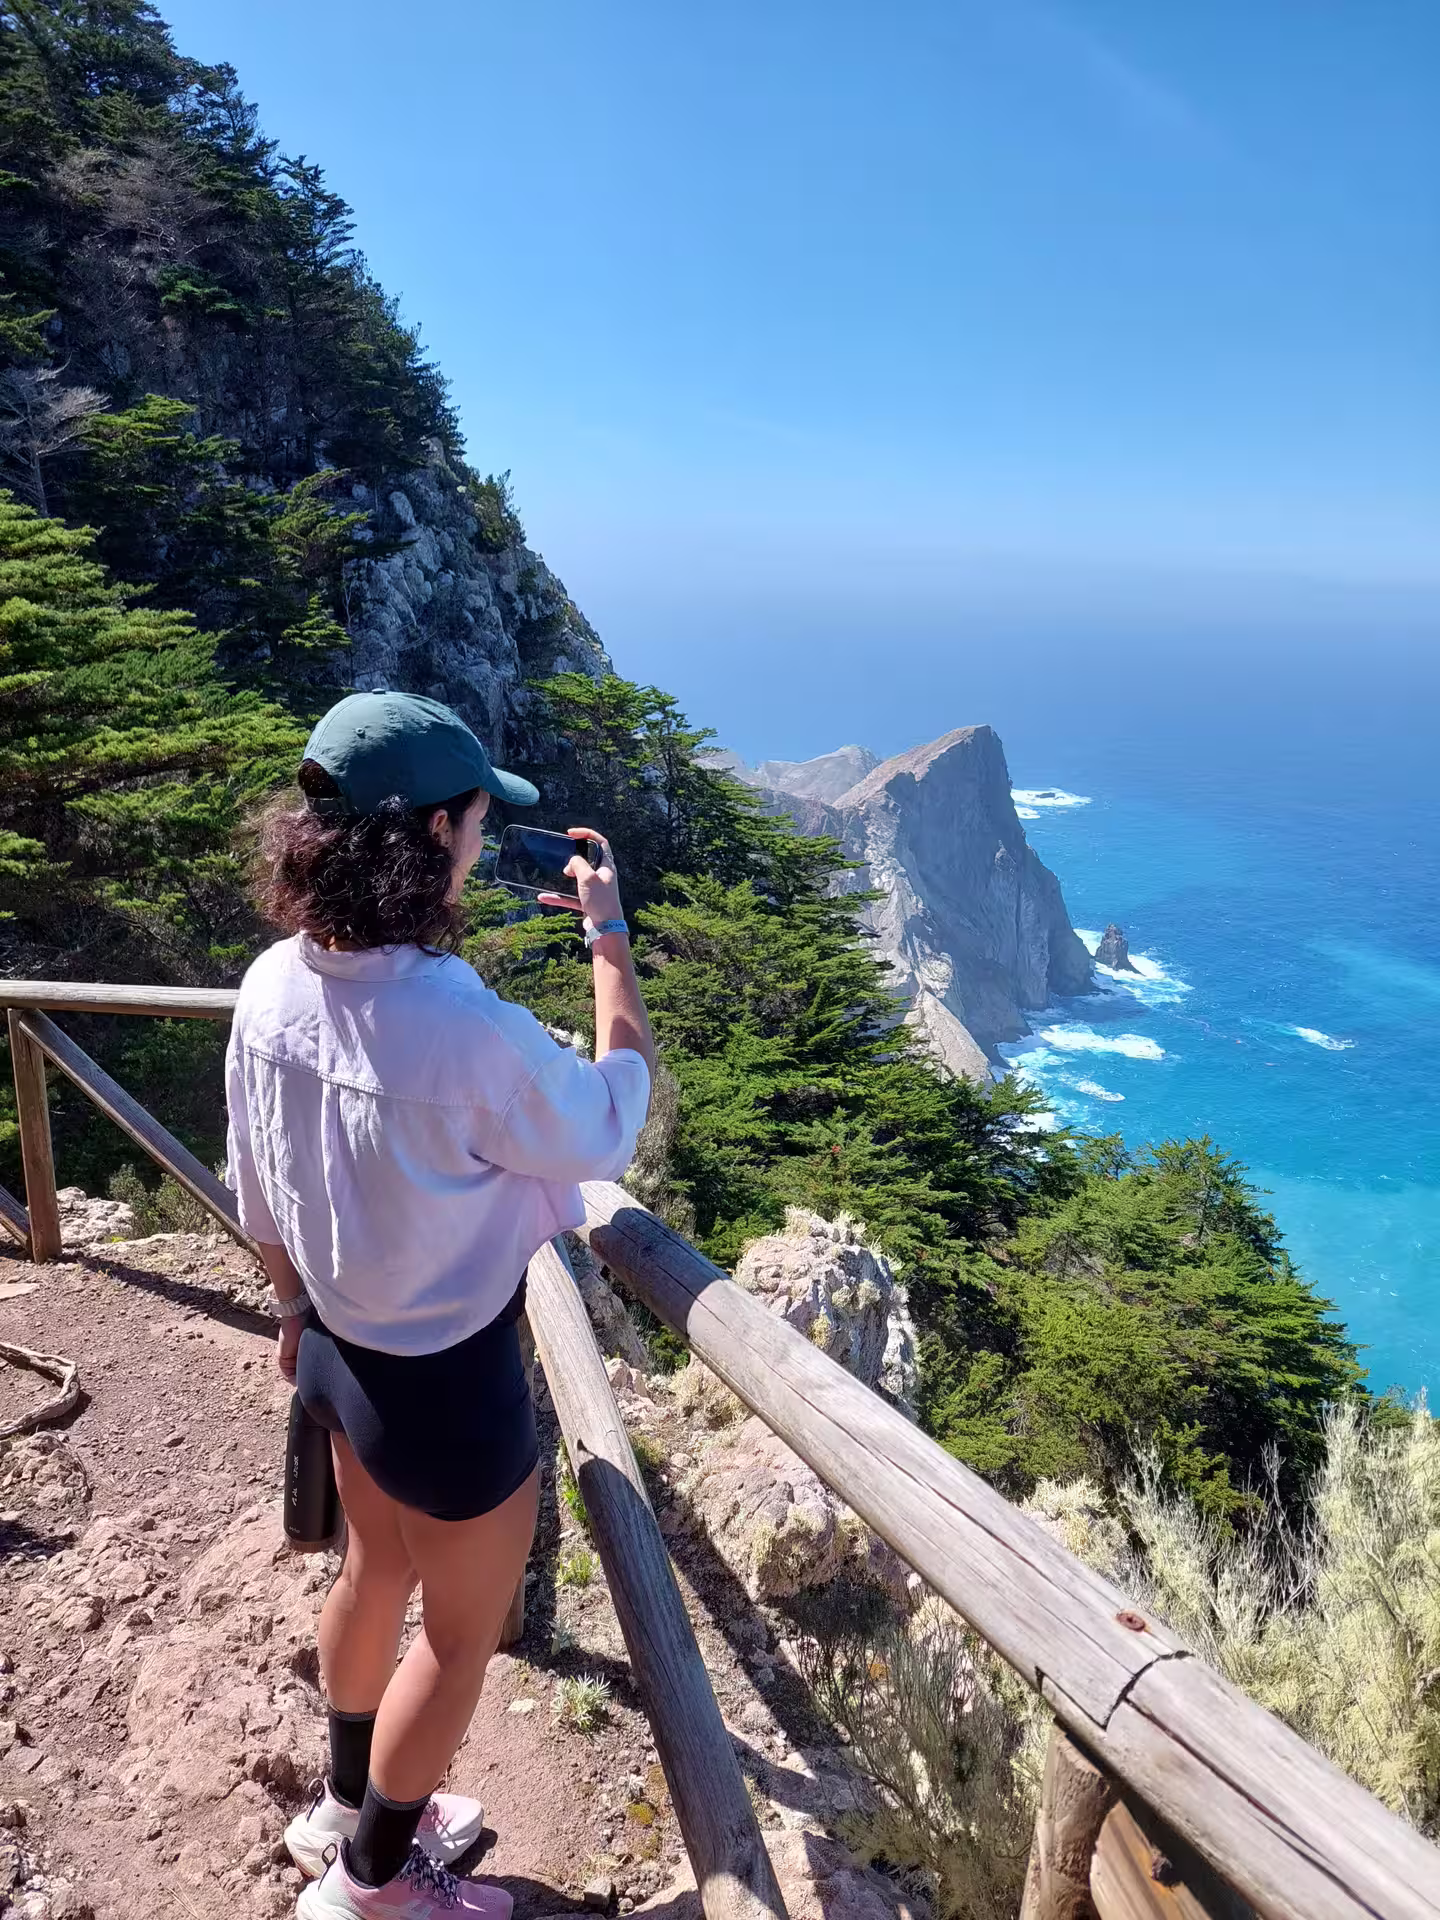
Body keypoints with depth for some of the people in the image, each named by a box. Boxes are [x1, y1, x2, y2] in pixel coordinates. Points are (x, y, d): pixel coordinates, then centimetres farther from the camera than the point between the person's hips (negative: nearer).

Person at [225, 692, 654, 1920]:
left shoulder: (274, 986, -11)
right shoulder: (468, 1033, -34)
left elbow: (260, 1194, 2)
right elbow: (610, 1127, -15)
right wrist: (609, 934, -10)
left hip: (341, 1350, 7)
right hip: (450, 1379, -7)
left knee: (376, 1570, 31)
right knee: (462, 1634, 20)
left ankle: (349, 1810, 55)